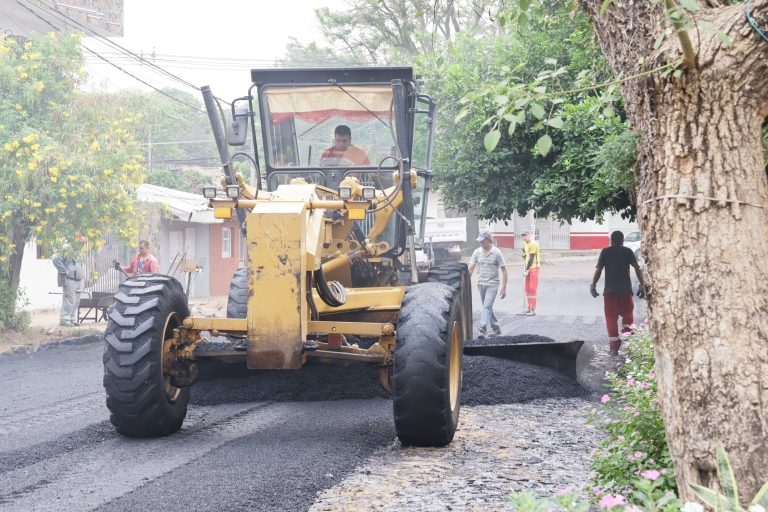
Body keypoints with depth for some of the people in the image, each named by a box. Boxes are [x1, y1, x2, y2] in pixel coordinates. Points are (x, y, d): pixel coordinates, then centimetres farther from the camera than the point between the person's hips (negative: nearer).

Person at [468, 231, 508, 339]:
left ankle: (482, 330, -22)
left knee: (487, 306, -16)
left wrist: (504, 287, -9)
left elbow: (504, 270, -5)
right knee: (487, 307, 13)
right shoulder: (477, 252, 3)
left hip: (492, 284, -5)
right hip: (481, 283, 5)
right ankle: (496, 328, 28)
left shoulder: (496, 253, -8)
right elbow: (471, 268, 3)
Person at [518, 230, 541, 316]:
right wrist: (524, 268, 6)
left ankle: (533, 310, -5)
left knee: (532, 288, -8)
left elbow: (531, 258, -18)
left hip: (534, 268, -9)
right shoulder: (525, 243, 11)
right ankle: (528, 309, 18)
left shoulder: (533, 244, -16)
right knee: (527, 288, 11)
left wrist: (527, 270, -16)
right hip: (528, 268, 9)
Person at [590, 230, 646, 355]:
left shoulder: (605, 252, 4)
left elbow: (598, 270, -2)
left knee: (611, 317, 3)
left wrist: (593, 285, 4)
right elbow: (637, 268, -3)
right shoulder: (628, 251, 6)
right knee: (627, 314, 15)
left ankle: (614, 346, 0)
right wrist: (642, 285, -2)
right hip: (625, 289, 0)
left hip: (609, 290, 0)